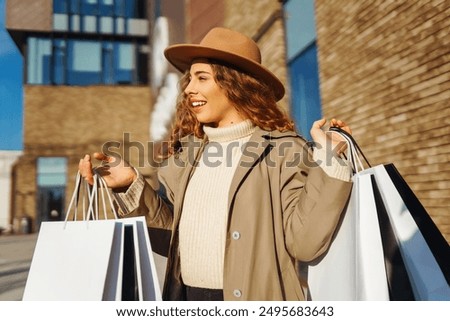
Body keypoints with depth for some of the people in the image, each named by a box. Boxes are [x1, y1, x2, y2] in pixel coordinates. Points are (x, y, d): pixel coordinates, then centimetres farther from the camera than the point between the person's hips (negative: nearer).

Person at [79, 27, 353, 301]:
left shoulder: (284, 150, -10)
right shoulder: (187, 152, 5)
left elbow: (303, 243, -15)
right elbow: (173, 229, 12)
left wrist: (326, 159, -19)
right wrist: (131, 185, 2)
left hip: (253, 298, -4)